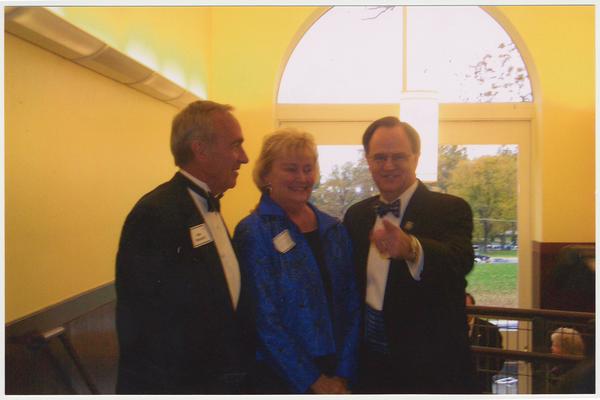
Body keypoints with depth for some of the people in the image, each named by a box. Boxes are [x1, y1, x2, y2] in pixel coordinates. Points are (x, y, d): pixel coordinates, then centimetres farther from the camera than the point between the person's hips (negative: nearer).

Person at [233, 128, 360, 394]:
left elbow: (352, 305, 2)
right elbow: (265, 318, -15)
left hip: (337, 374, 5)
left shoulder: (335, 229, 2)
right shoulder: (253, 232, -12)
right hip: (278, 376, -4)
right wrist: (313, 381, -12)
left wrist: (343, 375, -5)